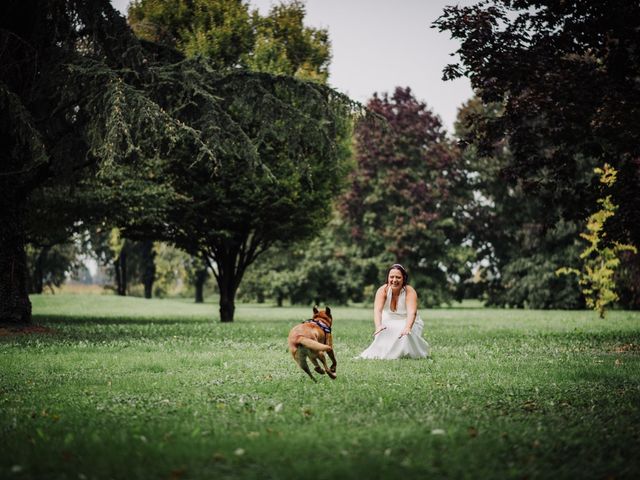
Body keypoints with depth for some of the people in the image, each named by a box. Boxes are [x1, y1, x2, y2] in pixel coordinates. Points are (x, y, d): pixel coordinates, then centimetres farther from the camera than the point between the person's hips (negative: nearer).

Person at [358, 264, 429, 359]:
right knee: (383, 334, -31)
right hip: (389, 323, 1)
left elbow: (412, 312, -35)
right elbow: (377, 310, -30)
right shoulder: (383, 290, -15)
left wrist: (407, 328, -56)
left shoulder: (410, 291, -20)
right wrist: (378, 326, -51)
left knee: (406, 335, -33)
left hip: (408, 323, -1)